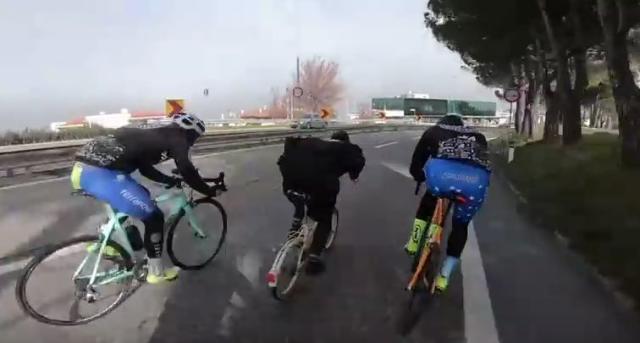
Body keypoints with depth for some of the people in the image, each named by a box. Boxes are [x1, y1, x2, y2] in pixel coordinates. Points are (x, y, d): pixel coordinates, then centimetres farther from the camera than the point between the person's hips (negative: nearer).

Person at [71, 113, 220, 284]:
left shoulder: (157, 135, 27)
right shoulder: (176, 139, 2)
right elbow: (188, 172, -4)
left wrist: (171, 180, 42)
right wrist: (210, 191, 10)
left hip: (84, 168, 10)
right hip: (100, 174, -10)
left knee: (142, 195, 28)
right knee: (154, 217, 2)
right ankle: (156, 272, 17)